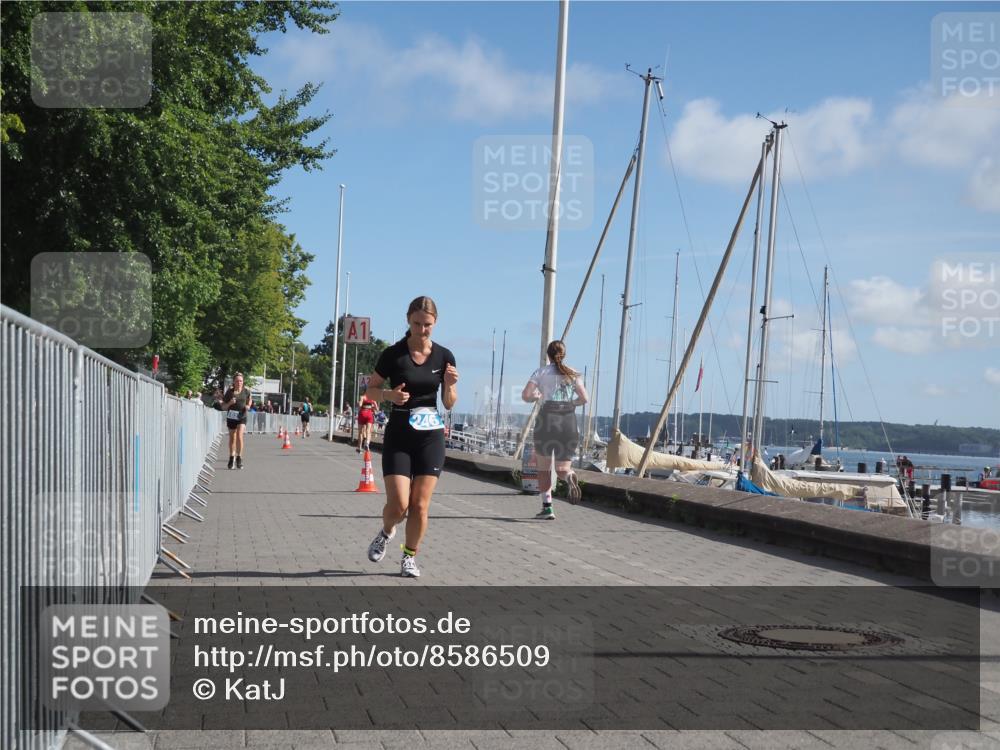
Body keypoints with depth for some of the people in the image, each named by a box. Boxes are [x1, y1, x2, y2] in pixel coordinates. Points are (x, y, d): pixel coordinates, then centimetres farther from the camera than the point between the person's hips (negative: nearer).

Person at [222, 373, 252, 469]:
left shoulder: (246, 391, -3)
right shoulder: (229, 392, -4)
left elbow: (249, 399, 18)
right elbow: (223, 407, 0)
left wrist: (248, 406, -2)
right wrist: (229, 403, -19)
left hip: (242, 417, -1)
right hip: (231, 417, 1)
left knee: (239, 436, -17)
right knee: (232, 438, 12)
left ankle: (239, 458, -8)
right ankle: (232, 457, 28)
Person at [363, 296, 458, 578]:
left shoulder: (444, 356, 0)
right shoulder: (393, 354, -6)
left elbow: (449, 404, 6)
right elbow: (370, 390, 3)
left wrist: (449, 385, -14)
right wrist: (389, 395, -17)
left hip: (430, 436, 2)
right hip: (398, 435, -2)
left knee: (420, 505, 0)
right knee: (398, 504, -10)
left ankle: (410, 557, 19)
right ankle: (386, 532, 24)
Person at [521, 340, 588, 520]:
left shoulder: (541, 372, 6)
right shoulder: (573, 373, 12)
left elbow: (526, 395, -3)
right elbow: (584, 398, 2)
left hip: (547, 419, -2)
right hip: (569, 421, 2)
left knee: (543, 467, 13)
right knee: (562, 468, 6)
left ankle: (547, 507, 4)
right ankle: (569, 476, -31)